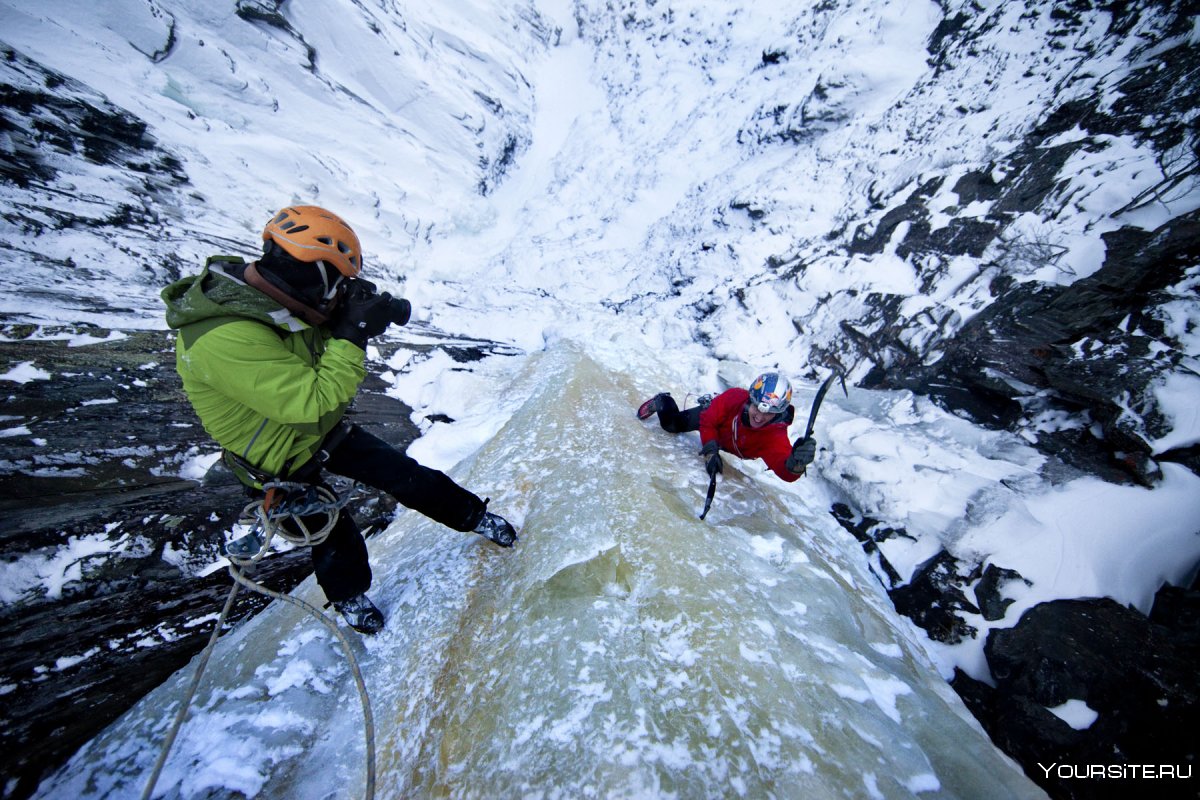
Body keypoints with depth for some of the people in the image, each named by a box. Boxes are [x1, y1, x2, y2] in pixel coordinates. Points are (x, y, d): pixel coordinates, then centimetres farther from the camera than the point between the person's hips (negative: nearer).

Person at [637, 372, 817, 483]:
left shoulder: (776, 435, -47)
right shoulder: (734, 397, -44)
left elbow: (785, 472, -63)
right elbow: (708, 420, -29)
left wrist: (796, 463, -87)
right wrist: (711, 451, -40)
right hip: (711, 413, -2)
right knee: (671, 424, -3)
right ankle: (663, 401, 33)